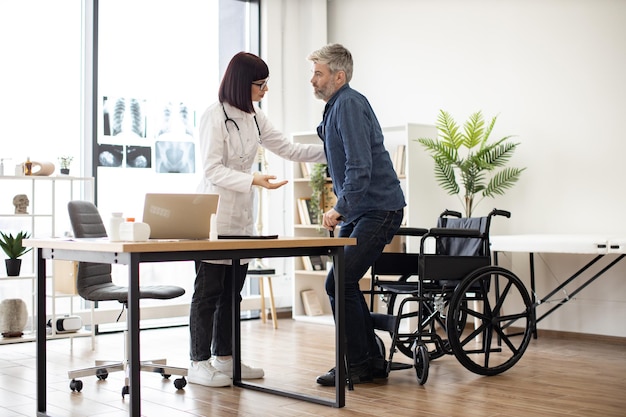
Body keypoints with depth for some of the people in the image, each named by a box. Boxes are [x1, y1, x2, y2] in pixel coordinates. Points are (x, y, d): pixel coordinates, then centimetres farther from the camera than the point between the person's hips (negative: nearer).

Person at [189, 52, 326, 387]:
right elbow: (213, 171, -17)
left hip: (242, 215, 8)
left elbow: (288, 149, 16)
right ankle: (199, 363, 4)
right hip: (214, 214, -8)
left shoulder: (253, 117, 11)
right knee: (208, 290, -3)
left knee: (232, 290, 11)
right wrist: (254, 180, -28)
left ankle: (224, 357, 20)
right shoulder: (215, 116, -12)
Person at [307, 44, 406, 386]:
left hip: (379, 210, -10)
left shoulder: (349, 105, -15)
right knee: (344, 282, 10)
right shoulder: (335, 107, 16)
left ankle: (358, 364, -1)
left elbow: (360, 166, -25)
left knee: (339, 283, -13)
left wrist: (340, 208, -26)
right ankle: (371, 361, 19)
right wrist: (342, 209, 18)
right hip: (358, 210, 10)